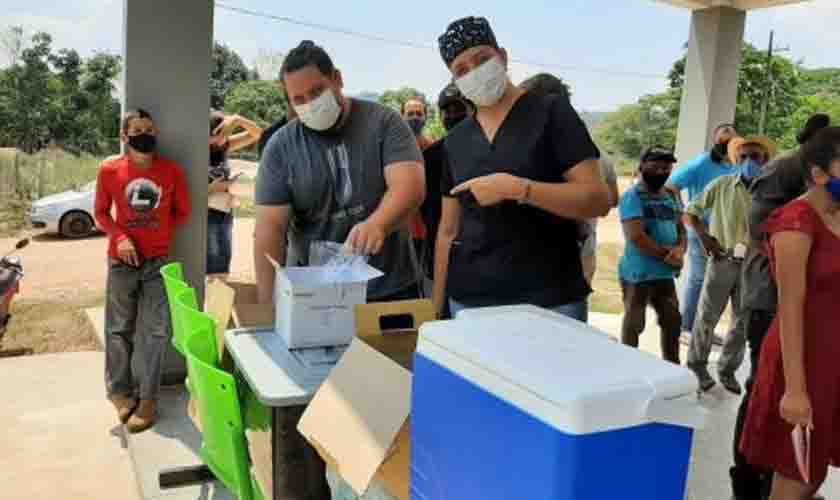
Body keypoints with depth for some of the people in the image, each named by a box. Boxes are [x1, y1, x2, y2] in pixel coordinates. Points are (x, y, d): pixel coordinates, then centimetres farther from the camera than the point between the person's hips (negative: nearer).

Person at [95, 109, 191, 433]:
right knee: (119, 330, 8)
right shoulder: (109, 171, -3)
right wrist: (121, 237, -10)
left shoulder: (172, 171, -2)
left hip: (158, 261, 0)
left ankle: (147, 399, 9)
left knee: (156, 331, 0)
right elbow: (101, 213, 6)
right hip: (122, 260, 0)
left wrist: (160, 235, 0)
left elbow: (183, 212, 9)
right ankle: (120, 391, 24)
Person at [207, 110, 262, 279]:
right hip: (206, 215, -6)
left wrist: (237, 120, -15)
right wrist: (211, 188, -17)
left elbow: (257, 134, 0)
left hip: (225, 214, 6)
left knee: (223, 267, 12)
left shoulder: (224, 146, 2)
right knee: (212, 269, -4)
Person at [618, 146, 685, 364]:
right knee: (633, 325, 2)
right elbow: (636, 236, -20)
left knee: (673, 322, 17)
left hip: (665, 274, 8)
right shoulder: (633, 196, -12)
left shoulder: (671, 197, 12)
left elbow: (681, 229, 15)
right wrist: (667, 255, -13)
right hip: (638, 273, -8)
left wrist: (680, 249, -8)